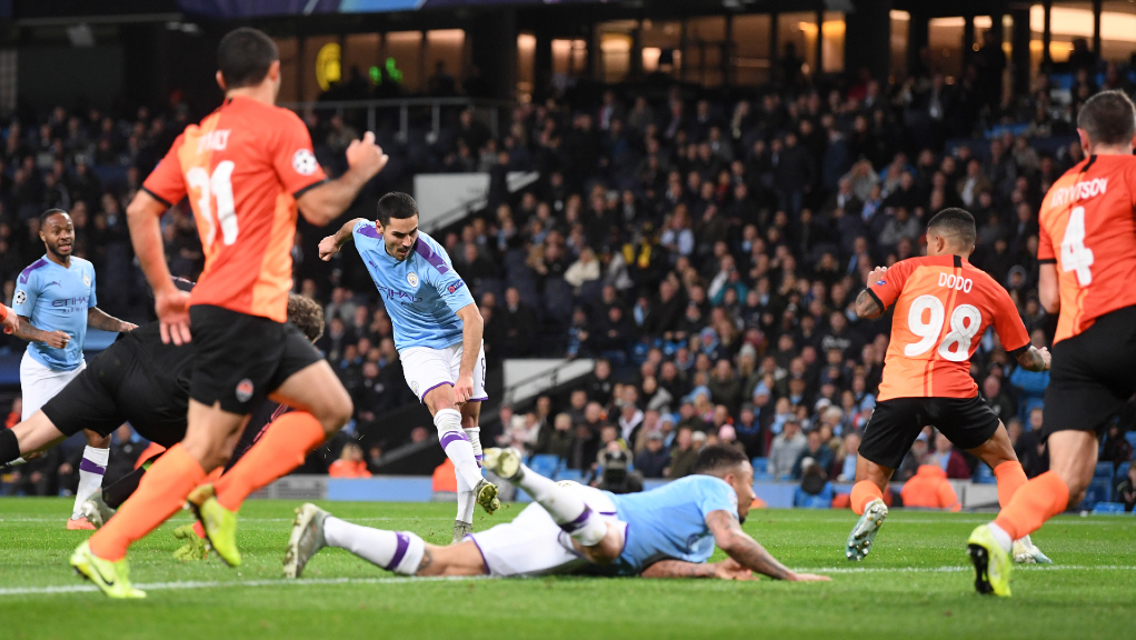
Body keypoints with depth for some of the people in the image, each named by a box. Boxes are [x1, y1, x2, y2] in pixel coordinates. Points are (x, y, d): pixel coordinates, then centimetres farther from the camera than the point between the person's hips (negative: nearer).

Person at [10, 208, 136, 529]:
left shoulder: (86, 269, 10)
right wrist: (44, 336, -28)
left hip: (76, 367, 7)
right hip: (41, 368, -7)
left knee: (99, 436, 2)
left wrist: (124, 326, 9)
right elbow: (17, 323, -10)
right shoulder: (33, 275, -12)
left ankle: (81, 514, 9)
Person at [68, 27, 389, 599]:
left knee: (332, 407, 12)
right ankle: (105, 550, -13)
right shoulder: (279, 125, -6)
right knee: (205, 448, -10)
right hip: (246, 310, -9)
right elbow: (319, 208, -10)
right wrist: (359, 172, 7)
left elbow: (140, 211, 12)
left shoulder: (195, 138, 15)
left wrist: (164, 291, 17)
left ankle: (223, 498, 5)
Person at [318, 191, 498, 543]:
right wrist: (336, 238, 37)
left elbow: (473, 318, -34)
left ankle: (463, 522, 4)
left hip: (460, 340, -2)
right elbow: (355, 224, 14)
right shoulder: (366, 236, -15)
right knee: (444, 406, -25)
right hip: (417, 348, 2)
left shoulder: (432, 259, -30)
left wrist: (466, 375, -42)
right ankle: (476, 483, -48)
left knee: (468, 419, -4)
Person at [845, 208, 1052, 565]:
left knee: (866, 482, 12)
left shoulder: (910, 270, 9)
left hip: (898, 394, -1)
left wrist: (874, 283, 22)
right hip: (954, 394, 1)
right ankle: (1023, 544, 8)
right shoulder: (992, 291, 15)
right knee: (1005, 460, 24)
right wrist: (1044, 360, 47)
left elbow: (865, 308, -1)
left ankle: (870, 509, -25)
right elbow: (1025, 357, 22)